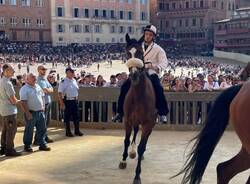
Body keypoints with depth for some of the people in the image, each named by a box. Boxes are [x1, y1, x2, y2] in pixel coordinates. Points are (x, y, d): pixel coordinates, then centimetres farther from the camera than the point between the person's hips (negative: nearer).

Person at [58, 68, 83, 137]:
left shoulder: (74, 80, 10)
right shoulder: (63, 82, -12)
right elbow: (60, 93, -15)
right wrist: (62, 103, -19)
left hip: (75, 100, 7)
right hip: (67, 101, -7)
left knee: (76, 116, 10)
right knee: (67, 117, 3)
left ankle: (77, 131, 20)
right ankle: (68, 132, 12)